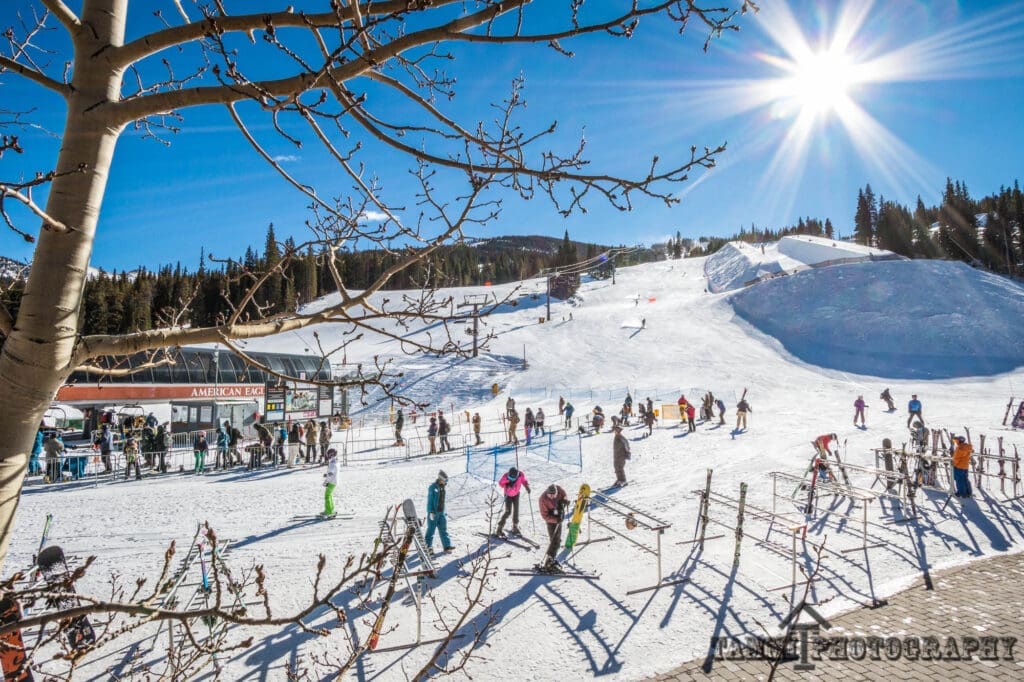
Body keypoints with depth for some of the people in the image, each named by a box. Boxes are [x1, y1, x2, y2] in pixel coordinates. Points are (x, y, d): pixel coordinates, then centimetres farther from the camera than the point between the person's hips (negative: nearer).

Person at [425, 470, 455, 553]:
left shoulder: (442, 487, 10)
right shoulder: (433, 487, -13)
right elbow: (430, 500, -14)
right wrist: (431, 512, -19)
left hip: (442, 512, 7)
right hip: (434, 512, -7)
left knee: (443, 529, 6)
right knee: (431, 529, 1)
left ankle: (447, 546, 6)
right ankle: (427, 545, 13)